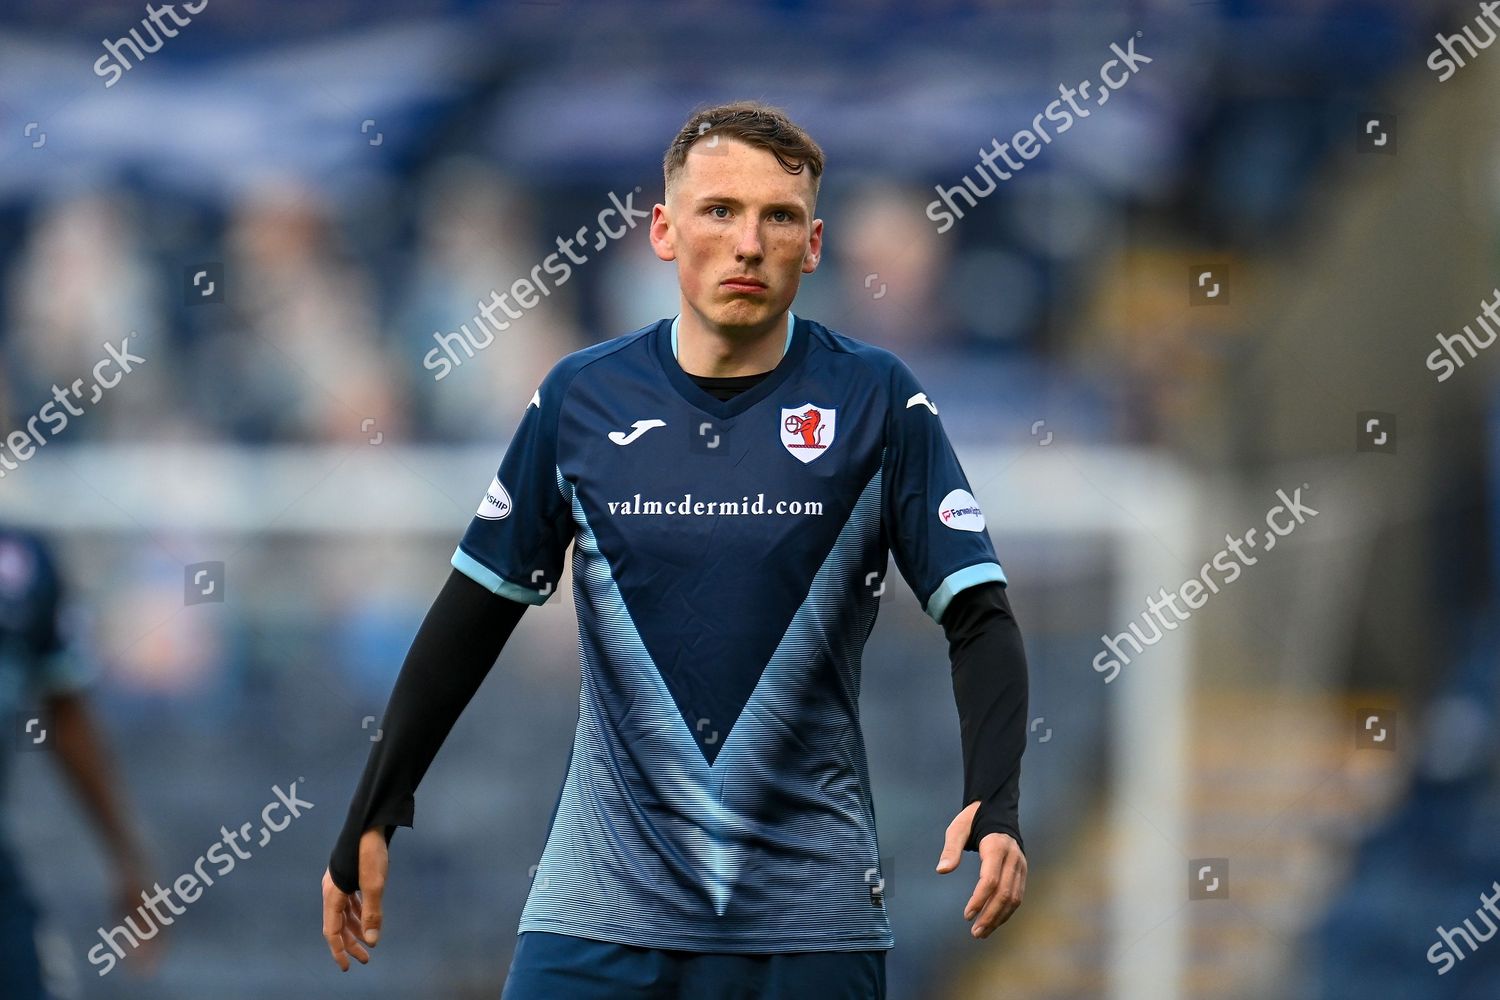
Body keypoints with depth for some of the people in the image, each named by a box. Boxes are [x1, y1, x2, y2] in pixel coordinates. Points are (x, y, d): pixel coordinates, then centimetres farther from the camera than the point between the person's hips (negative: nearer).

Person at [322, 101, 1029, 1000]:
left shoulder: (878, 402, -1)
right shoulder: (580, 397, 4)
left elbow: (979, 617, -4)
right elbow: (472, 618, 11)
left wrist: (995, 808, -20)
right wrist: (370, 820, 8)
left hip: (807, 920, -1)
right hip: (602, 910, 1)